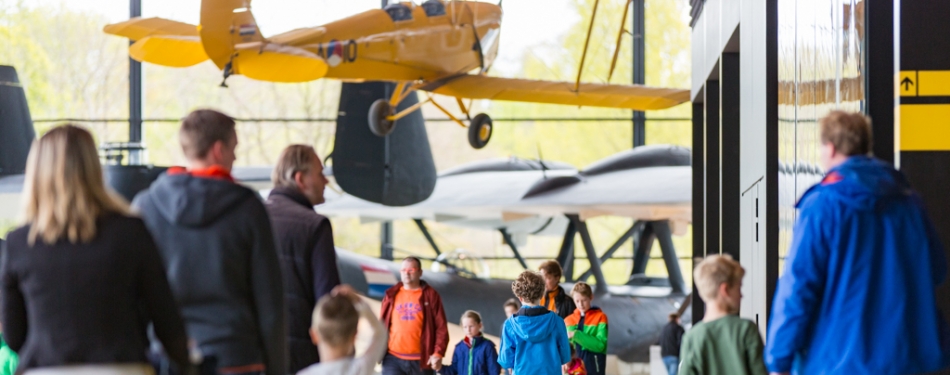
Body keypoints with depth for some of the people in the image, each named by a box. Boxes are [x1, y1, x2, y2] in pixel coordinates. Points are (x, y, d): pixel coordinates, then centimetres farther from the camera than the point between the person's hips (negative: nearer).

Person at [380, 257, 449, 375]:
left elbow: (441, 327, -2)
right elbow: (382, 325, 12)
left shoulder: (430, 295, 2)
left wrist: (438, 353, -13)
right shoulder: (392, 295, 10)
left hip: (421, 361, -1)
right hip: (393, 358, 1)